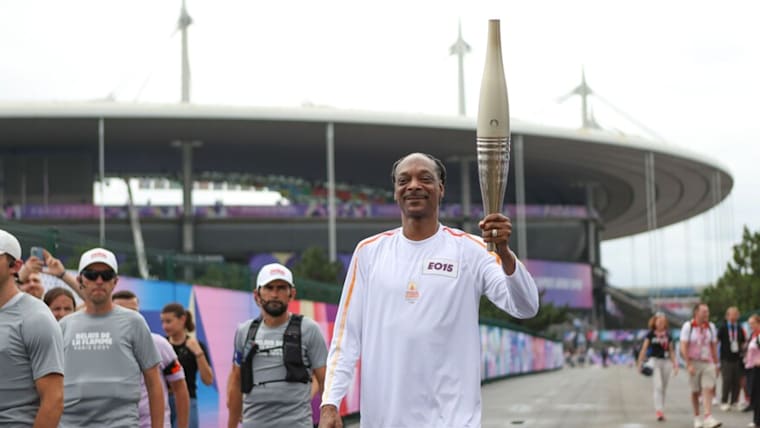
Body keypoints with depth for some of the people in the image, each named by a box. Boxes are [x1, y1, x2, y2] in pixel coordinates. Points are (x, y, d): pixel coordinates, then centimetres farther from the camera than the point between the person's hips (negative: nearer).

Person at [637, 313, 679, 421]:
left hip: (666, 362, 4)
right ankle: (659, 411, -19)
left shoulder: (667, 335, 10)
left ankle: (660, 411, 18)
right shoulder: (650, 335, 0)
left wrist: (675, 364, 10)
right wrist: (640, 363, -7)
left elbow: (671, 351, 15)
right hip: (654, 361, -4)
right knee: (658, 387, -15)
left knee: (663, 389, 8)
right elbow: (644, 349, -1)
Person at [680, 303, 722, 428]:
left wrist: (716, 364, 11)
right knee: (695, 392, 8)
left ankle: (708, 418, -21)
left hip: (708, 363, 2)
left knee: (708, 389, -12)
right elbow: (683, 348, -9)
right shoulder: (688, 326, -5)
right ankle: (697, 418, 21)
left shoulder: (711, 327, 7)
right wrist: (688, 365, -16)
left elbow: (714, 346, 13)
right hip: (694, 363, -2)